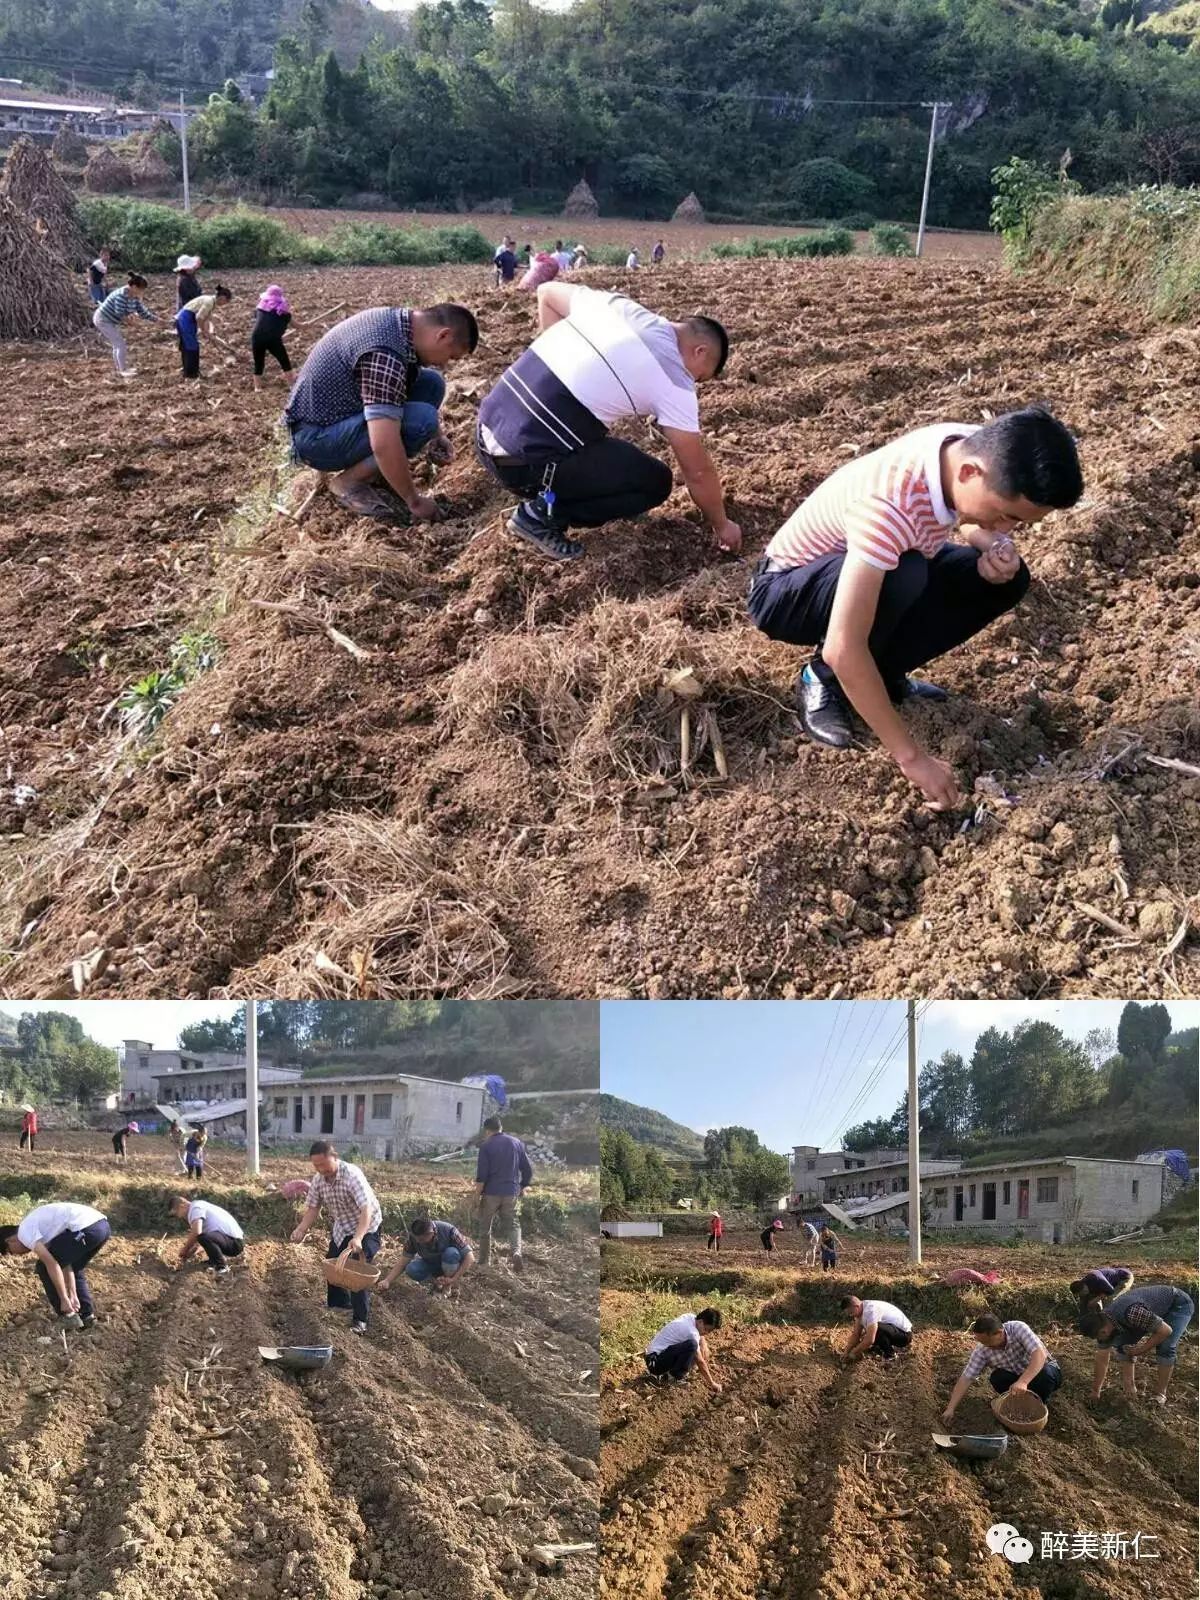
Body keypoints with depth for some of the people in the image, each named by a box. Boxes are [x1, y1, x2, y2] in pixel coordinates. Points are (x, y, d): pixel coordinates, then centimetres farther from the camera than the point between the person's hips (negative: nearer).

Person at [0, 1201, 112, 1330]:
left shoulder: (24, 1232, 5)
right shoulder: (40, 1226, 32)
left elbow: (52, 1264, -4)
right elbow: (64, 1263, 29)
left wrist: (64, 1299, 0)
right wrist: (73, 1296, 25)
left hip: (85, 1229, -9)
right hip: (102, 1225, 9)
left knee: (44, 1268, 11)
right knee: (75, 1268, 32)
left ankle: (67, 1316, 15)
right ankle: (87, 1314, 27)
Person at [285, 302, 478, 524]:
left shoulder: (401, 320, 0)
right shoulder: (385, 353, -29)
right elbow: (383, 445, -34)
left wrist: (436, 435, 15)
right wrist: (415, 501, -22)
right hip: (316, 437, -10)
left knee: (431, 383, 3)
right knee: (422, 420, -26)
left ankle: (374, 471, 6)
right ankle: (350, 482, -7)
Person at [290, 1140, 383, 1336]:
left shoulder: (352, 1175, -33)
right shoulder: (318, 1180, -12)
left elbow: (367, 1209, -40)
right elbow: (313, 1208, -4)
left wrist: (357, 1238, -51)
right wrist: (301, 1230, -22)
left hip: (366, 1229, -7)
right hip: (341, 1229, 7)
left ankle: (360, 1319, -7)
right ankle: (339, 1303, 42)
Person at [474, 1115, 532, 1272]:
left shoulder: (486, 1146, -7)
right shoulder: (517, 1143, 6)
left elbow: (481, 1175, -13)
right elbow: (528, 1170, 8)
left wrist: (477, 1194, -6)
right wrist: (523, 1187, 20)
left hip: (491, 1193, -3)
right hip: (511, 1193, 3)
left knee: (485, 1227, 12)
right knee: (512, 1224, 10)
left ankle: (484, 1261, 18)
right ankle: (516, 1252, -15)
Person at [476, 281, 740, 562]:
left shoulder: (618, 304, 10)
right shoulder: (674, 383, -6)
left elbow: (546, 292, 24)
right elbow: (698, 473, 0)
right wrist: (721, 525, 17)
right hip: (524, 462, -8)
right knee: (656, 483, 8)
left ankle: (544, 500, 19)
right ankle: (543, 514, 0)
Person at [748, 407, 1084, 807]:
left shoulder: (975, 449, -19)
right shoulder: (888, 504, -41)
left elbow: (975, 528, 5)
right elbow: (843, 648, -43)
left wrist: (997, 549, -20)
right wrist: (911, 756, -39)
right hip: (786, 591, -7)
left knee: (1007, 578, -9)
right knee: (900, 577, -37)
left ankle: (879, 677, 3)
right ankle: (824, 683, -11)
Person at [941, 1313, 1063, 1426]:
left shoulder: (1018, 1329, -29)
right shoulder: (982, 1350, -19)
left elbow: (1040, 1354, -41)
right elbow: (966, 1378, -19)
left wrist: (1023, 1382, -53)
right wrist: (951, 1408, -26)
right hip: (1016, 1376, 2)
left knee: (1046, 1374, -36)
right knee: (996, 1378, -28)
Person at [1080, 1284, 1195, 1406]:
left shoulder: (1131, 1313, -41)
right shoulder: (1102, 1323, -17)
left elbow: (1166, 1330, -33)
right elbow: (1101, 1361, -7)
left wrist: (1141, 1350, -23)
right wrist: (1095, 1393, -4)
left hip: (1179, 1304, -7)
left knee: (1165, 1347, -24)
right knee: (1123, 1344, -8)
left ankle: (1160, 1393, -10)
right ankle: (1130, 1387, 4)